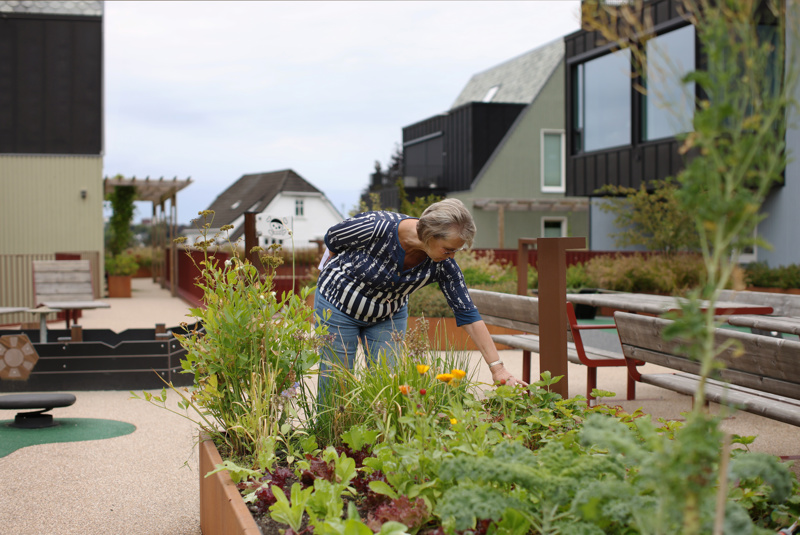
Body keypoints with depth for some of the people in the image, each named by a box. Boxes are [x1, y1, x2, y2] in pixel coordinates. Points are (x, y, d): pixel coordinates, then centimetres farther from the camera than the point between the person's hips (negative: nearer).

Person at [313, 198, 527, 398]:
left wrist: (497, 368, -22)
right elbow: (332, 237, -14)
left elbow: (468, 314, -18)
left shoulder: (443, 264, -23)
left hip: (388, 315, 3)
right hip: (338, 305, -3)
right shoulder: (376, 226, -34)